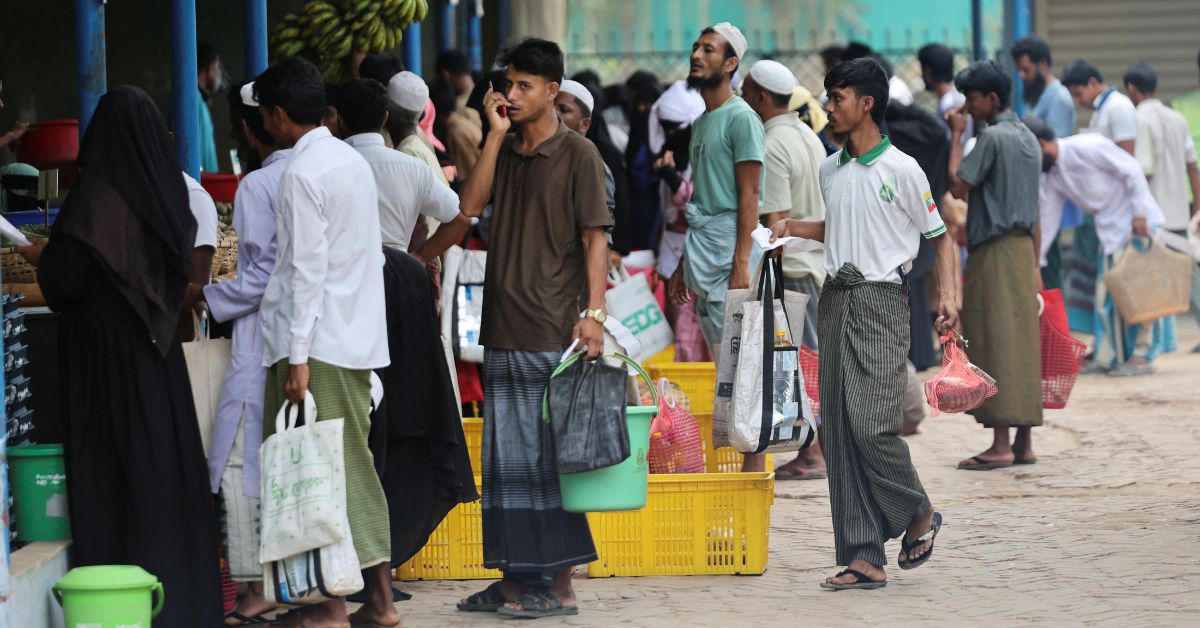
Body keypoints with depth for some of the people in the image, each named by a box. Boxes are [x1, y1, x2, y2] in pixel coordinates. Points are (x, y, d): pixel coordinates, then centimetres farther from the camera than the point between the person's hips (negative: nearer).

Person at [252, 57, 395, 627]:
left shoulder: (302, 173, -13)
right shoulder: (353, 161, 13)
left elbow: (307, 269, -17)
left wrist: (298, 356, -17)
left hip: (320, 340, -8)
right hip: (359, 337, 8)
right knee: (355, 464, 11)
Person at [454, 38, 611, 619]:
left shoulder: (577, 154, -4)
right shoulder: (504, 150, 15)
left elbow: (594, 238, -7)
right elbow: (470, 203, 0)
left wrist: (594, 312, -16)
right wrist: (496, 135, -3)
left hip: (551, 330, -7)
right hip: (503, 328, 7)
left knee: (550, 457, -4)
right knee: (507, 456, 9)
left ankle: (559, 586, 0)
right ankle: (515, 579, 15)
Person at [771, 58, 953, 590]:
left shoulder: (901, 170, -4)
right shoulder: (829, 171, 13)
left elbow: (940, 236, 1)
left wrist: (947, 296, -12)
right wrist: (793, 227, 12)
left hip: (882, 301, -6)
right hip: (836, 299, 6)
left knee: (871, 423, -17)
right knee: (838, 431, 0)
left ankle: (918, 516, 10)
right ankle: (863, 558, 1)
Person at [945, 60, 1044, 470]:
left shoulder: (994, 137, -12)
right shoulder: (1028, 138, 15)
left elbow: (958, 186, -16)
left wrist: (957, 136, -7)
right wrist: (1035, 263, 21)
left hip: (994, 251, -9)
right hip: (1023, 250, 9)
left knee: (996, 346, -9)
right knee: (1022, 346, 8)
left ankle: (1000, 444, -11)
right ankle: (1024, 443, 9)